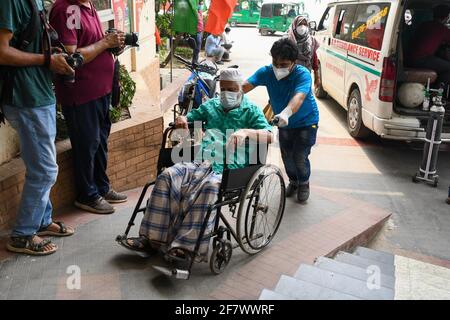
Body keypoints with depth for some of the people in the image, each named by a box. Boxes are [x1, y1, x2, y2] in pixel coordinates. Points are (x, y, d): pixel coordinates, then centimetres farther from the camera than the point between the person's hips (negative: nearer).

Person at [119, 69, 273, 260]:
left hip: (229, 169, -5)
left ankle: (186, 246, -37)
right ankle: (151, 238, -19)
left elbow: (268, 136, -5)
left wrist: (245, 132, -25)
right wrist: (182, 119, 8)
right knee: (167, 177, -20)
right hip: (201, 161, 5)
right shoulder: (211, 105, 25)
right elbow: (191, 117, 34)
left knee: (210, 187, -38)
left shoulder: (251, 110, 10)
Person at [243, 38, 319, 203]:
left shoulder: (303, 74, -29)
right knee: (287, 156, 9)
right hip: (284, 122, 4)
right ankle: (293, 181, 39)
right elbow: (246, 85, -32)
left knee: (300, 157, -7)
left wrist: (286, 112, -68)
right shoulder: (267, 72, -19)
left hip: (306, 122, -4)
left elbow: (299, 96, -48)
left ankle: (304, 183, 25)